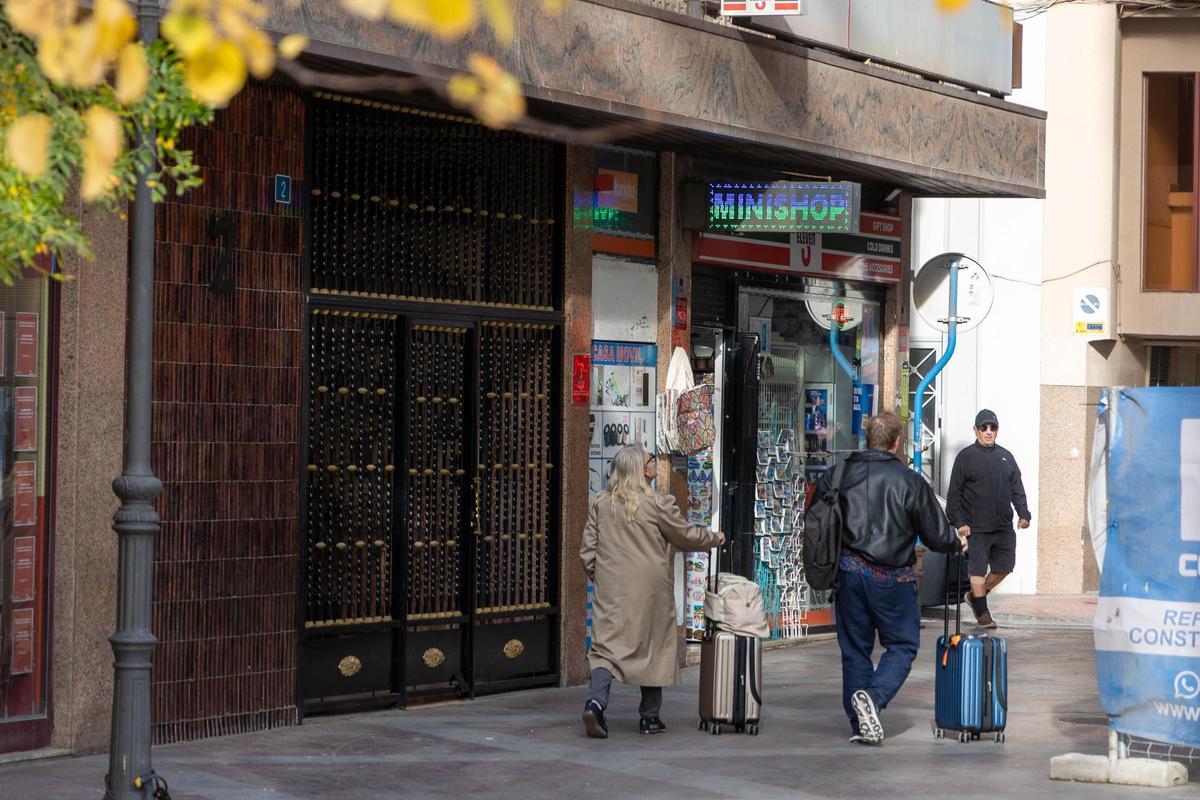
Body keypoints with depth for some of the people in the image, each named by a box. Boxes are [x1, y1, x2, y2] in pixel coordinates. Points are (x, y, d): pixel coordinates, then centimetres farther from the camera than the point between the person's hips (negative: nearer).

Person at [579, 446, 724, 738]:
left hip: (611, 588, 2)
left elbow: (588, 549, 6)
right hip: (650, 589, -2)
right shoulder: (658, 503, -8)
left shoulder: (601, 503, 3)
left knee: (607, 644, 0)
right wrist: (714, 538, 21)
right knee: (654, 646, 11)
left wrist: (597, 575, 20)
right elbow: (685, 536, 3)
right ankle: (650, 717, 18)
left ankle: (596, 701, -24)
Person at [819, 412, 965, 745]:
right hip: (891, 578, -3)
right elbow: (937, 535, 0)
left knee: (854, 649, 12)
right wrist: (958, 542, 22)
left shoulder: (837, 476, 3)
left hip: (849, 571, 4)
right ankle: (873, 696, -16)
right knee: (902, 645, 9)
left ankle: (860, 724, 12)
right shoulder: (910, 482, -7)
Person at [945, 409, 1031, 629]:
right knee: (978, 569, -2)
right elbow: (954, 493, -3)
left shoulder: (1005, 457, 14)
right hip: (976, 527, -5)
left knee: (1005, 566, 8)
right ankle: (982, 611, 9)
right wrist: (959, 522, -11)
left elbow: (1017, 488, 18)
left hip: (1004, 527, 5)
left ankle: (977, 595, 29)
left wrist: (1023, 513, 5)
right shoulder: (966, 457, -2)